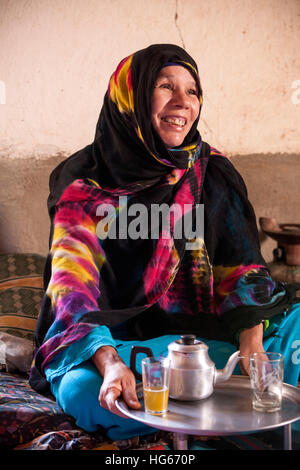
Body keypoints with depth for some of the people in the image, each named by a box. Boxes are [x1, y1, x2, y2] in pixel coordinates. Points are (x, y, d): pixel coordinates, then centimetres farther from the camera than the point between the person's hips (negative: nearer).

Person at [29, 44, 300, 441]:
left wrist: (252, 341, -21)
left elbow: (242, 267, -1)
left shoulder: (214, 174, 4)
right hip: (114, 340, -1)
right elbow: (73, 281, -16)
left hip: (202, 332, 2)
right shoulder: (84, 184, -6)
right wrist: (110, 363, -35)